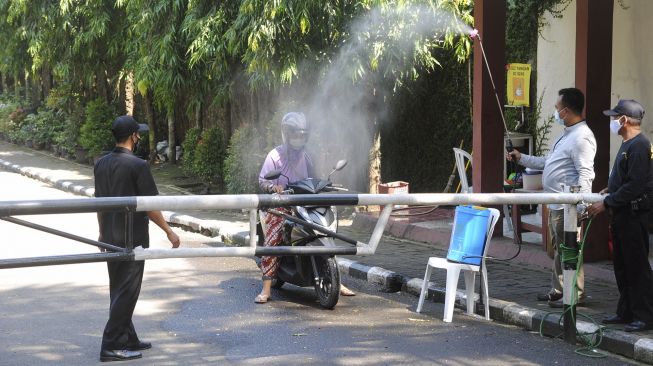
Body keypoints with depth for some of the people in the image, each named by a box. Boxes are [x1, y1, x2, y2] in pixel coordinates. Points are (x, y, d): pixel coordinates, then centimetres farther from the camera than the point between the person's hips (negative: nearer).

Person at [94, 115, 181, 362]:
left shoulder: (101, 164, 6)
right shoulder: (137, 165, -16)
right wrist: (169, 232, -5)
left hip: (110, 237, 8)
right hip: (132, 238, -8)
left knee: (118, 290, 16)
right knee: (127, 292, -2)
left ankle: (127, 339, 25)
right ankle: (111, 346, -2)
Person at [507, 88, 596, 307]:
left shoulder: (581, 137, -16)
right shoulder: (567, 135, 18)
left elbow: (585, 174, -23)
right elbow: (547, 162, 28)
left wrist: (579, 205, -29)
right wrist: (521, 158, 30)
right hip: (555, 204, 11)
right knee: (558, 248, 17)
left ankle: (575, 294, 1)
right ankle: (558, 290, 26)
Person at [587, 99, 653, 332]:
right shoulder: (628, 145, 17)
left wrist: (606, 204, -20)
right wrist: (609, 191, 9)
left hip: (634, 215, -10)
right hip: (622, 215, 10)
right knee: (622, 265, 14)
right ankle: (626, 312, 22)